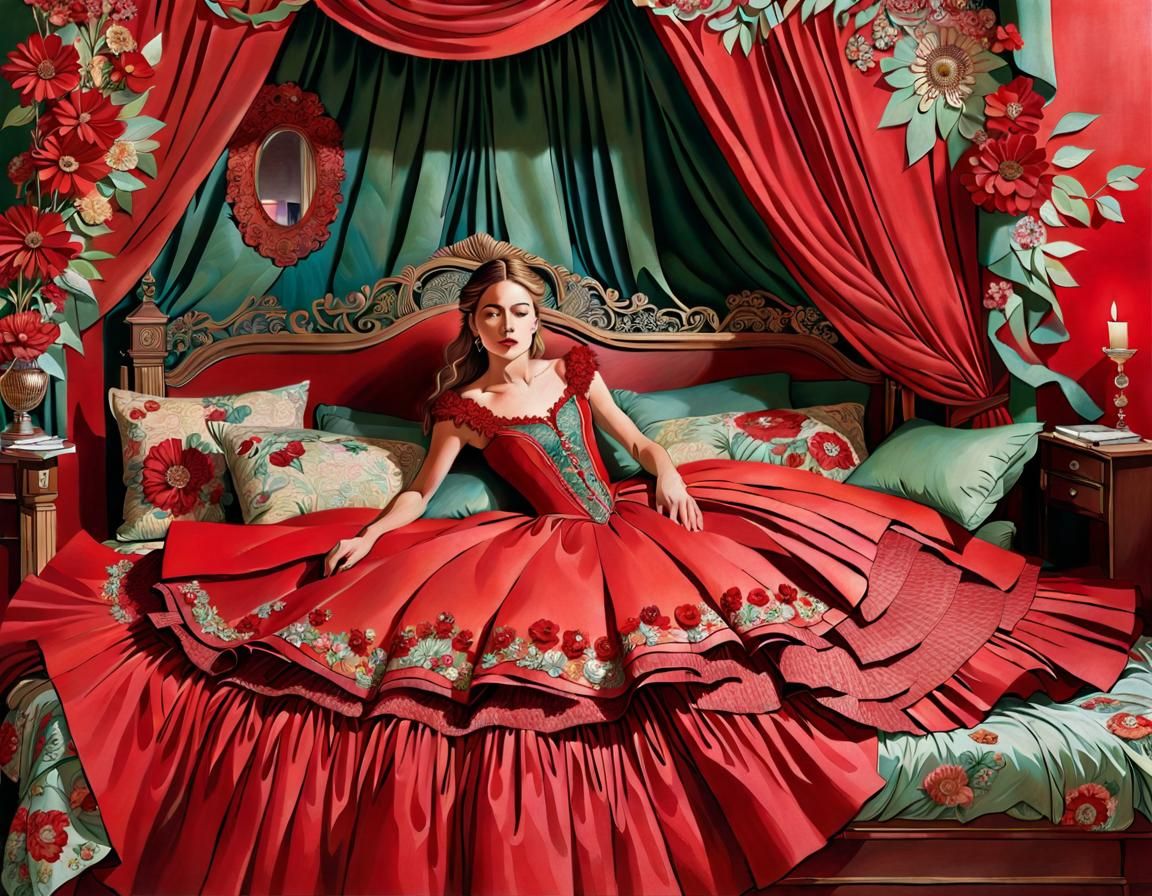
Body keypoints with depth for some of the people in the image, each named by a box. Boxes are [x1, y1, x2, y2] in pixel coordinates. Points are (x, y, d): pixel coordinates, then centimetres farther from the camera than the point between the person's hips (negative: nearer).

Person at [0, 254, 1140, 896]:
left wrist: (669, 471, -4)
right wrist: (367, 536, -11)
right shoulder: (462, 405, 3)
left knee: (743, 564, -11)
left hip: (628, 528, 2)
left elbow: (639, 440, 17)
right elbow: (421, 493, 6)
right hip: (546, 550, -2)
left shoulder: (574, 369, 11)